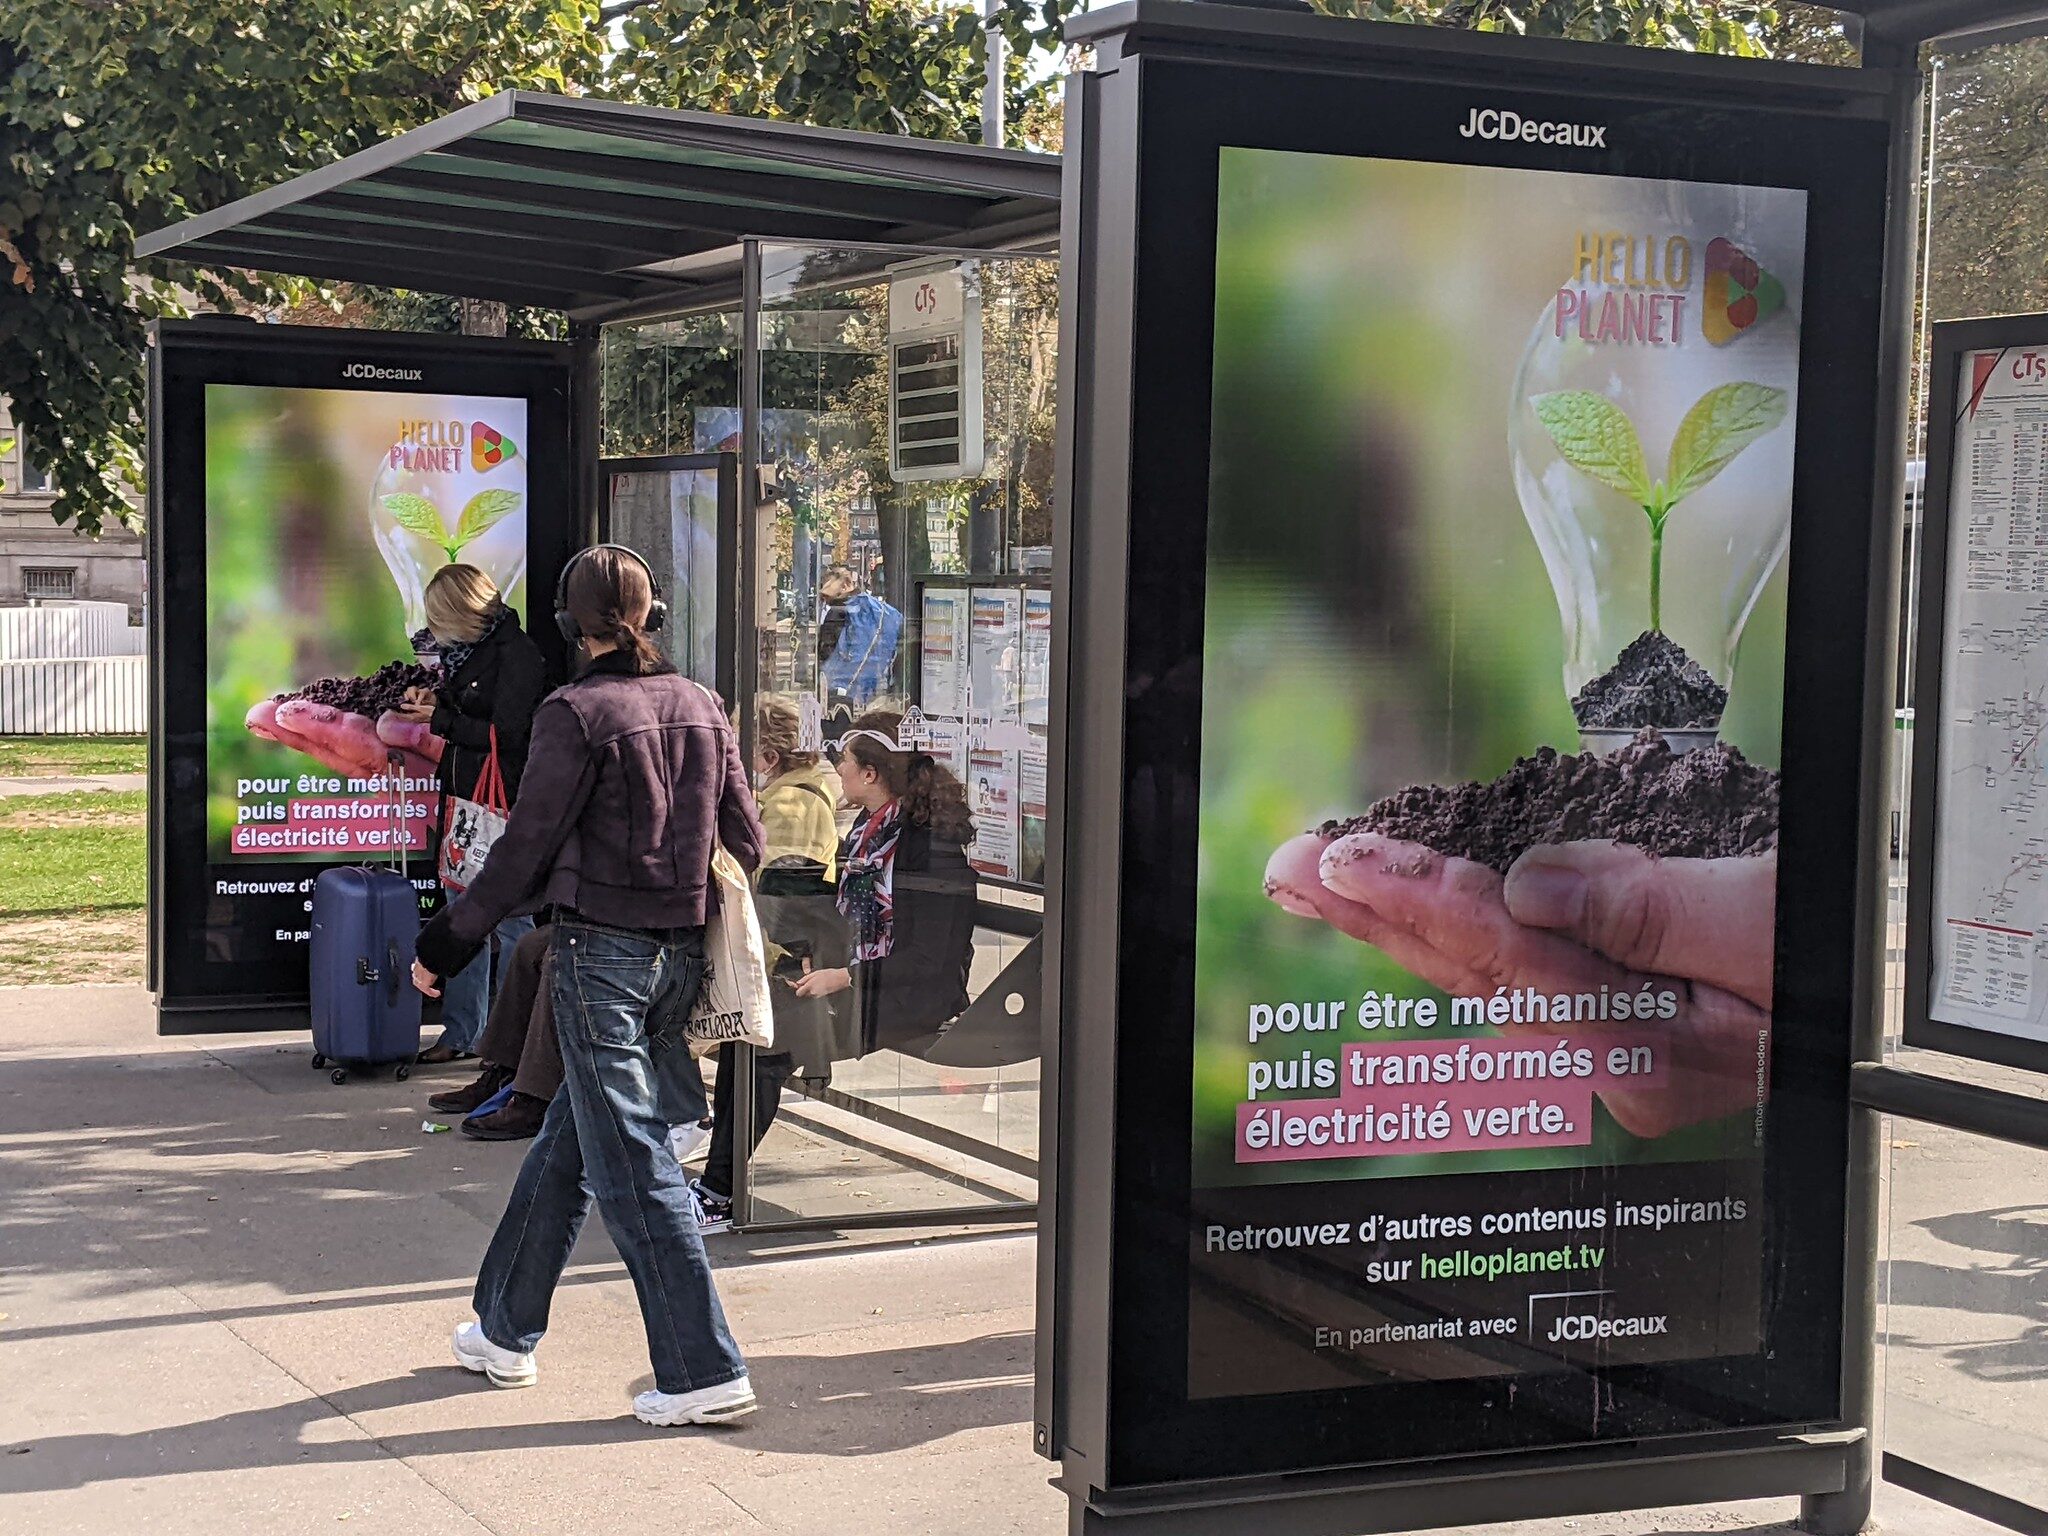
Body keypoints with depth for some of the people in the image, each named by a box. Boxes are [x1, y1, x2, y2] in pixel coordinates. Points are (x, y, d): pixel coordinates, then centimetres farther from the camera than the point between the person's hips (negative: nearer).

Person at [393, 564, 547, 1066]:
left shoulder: (516, 652, -13)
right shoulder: (467, 649, 13)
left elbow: (505, 734, -18)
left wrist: (440, 719, -11)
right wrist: (435, 700, 5)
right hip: (461, 798, 9)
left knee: (507, 918, -2)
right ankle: (461, 1033, 19)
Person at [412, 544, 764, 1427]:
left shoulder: (576, 714, -12)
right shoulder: (702, 708, 6)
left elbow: (525, 851, -11)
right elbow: (746, 843, 9)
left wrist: (444, 945, -1)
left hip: (600, 953, -7)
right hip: (681, 957, 7)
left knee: (633, 1167, -2)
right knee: (565, 1144, 19)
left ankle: (705, 1374, -2)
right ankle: (505, 1331, 31)